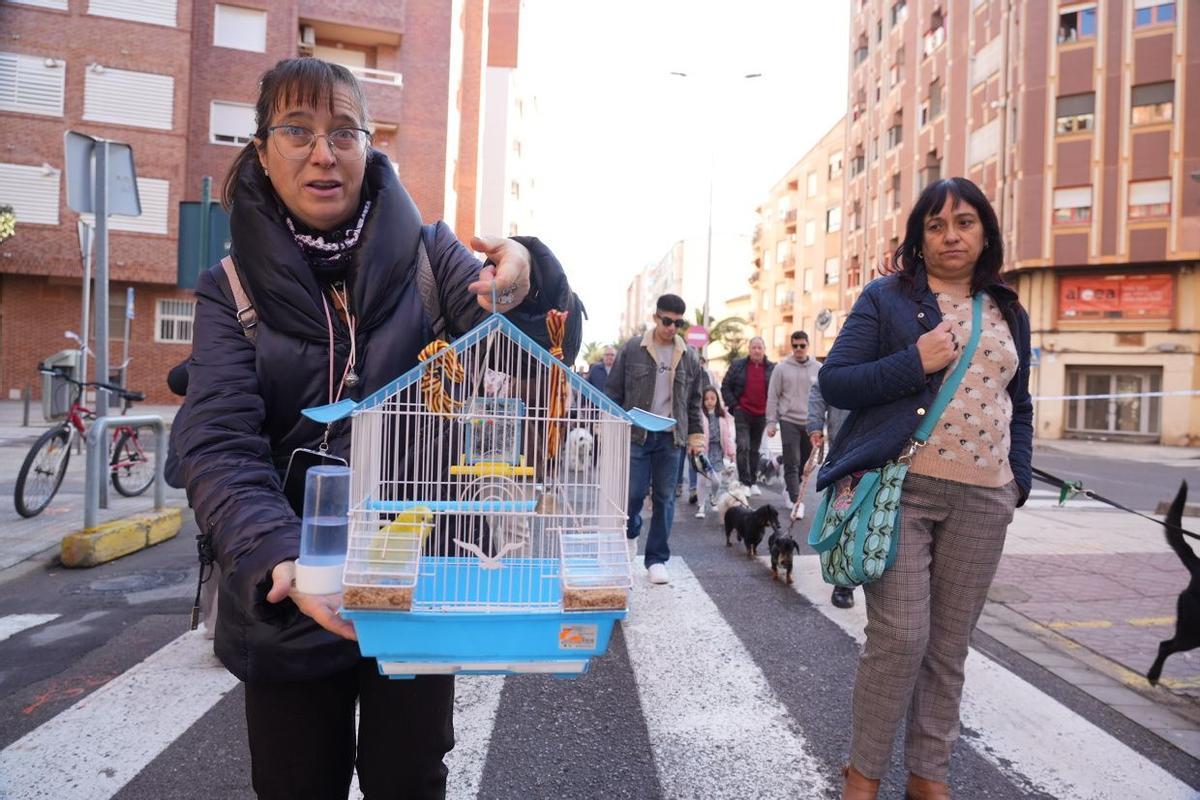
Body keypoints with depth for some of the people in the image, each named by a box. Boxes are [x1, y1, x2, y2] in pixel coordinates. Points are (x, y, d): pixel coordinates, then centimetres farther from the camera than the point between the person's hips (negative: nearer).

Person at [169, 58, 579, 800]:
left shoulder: (428, 253, -2)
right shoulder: (233, 288, 0)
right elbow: (218, 448, -11)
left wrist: (530, 287, -35)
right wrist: (276, 561, -29)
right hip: (292, 603, 1)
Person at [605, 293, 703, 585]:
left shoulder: (689, 356, 7)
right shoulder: (632, 349, -1)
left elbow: (693, 401, 14)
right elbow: (613, 391, 2)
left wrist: (696, 435, 9)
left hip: (670, 438, 2)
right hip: (636, 434, -2)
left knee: (664, 498, 5)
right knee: (633, 493, -3)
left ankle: (657, 558, 18)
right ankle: (630, 532, 31)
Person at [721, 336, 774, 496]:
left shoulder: (772, 368, 4)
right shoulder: (738, 365, 1)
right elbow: (725, 386, 4)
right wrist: (733, 405, -3)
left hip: (761, 415, 2)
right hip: (742, 413, -2)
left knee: (755, 449, 11)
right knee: (743, 447, -13)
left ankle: (753, 482, 21)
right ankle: (744, 482, -7)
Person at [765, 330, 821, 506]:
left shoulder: (818, 368, 5)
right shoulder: (782, 368, 0)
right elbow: (773, 397, 1)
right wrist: (771, 422, -4)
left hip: (811, 423, 3)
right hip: (789, 421, -2)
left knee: (805, 463, 10)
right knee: (792, 463, -5)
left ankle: (792, 490, 28)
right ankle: (795, 499, -3)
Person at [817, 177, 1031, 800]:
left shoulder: (1009, 314, 17)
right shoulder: (887, 298, 3)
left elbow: (1019, 408, 22)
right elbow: (834, 382, -4)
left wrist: (1018, 479, 9)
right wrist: (915, 362, -16)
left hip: (983, 502, 5)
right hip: (901, 488, -4)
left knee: (950, 644, 10)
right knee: (900, 635, -7)